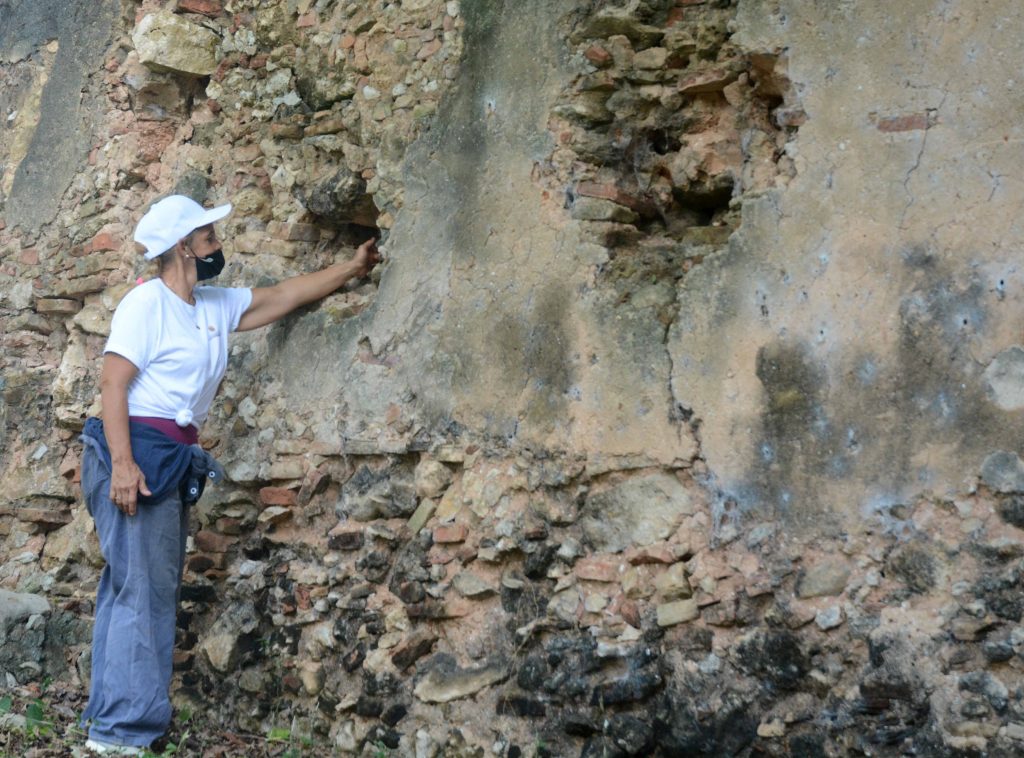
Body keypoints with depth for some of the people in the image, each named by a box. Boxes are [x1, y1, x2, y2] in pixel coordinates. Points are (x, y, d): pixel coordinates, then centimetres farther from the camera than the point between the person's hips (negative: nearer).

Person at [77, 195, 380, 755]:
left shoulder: (217, 307, 17)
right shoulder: (147, 303, -7)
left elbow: (283, 296, 27)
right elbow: (112, 381, -14)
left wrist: (351, 269, 29)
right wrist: (122, 463, -23)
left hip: (173, 463, 9)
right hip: (138, 454, -9)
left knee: (151, 589, 8)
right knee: (142, 588, -11)